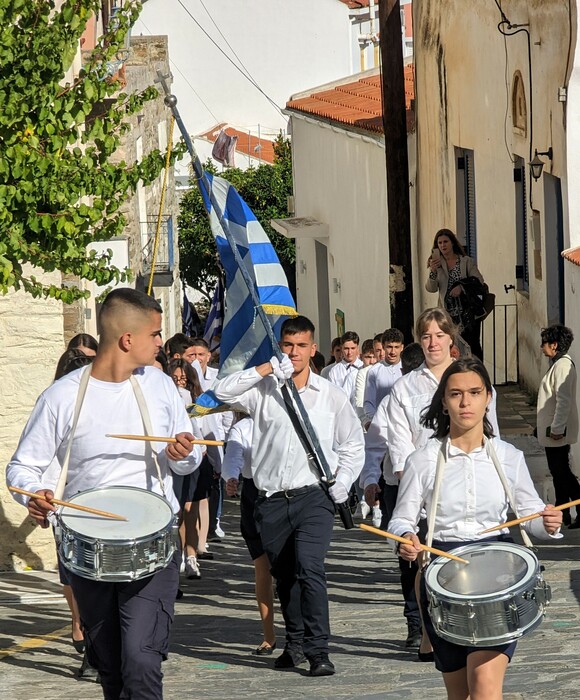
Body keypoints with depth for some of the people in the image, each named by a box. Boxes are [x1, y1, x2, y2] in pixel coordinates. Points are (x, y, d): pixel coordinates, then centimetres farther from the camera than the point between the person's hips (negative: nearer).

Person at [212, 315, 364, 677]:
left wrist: (342, 483, 0)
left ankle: (318, 650, -18)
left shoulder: (332, 396, 7)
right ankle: (296, 644, 26)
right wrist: (266, 368, -11)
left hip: (313, 497, -3)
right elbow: (223, 392, -9)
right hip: (272, 500, 3)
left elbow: (353, 445, 15)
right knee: (284, 576, 11)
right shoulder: (263, 390, 7)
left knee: (309, 567, -19)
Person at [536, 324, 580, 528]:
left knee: (561, 472, -7)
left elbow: (564, 400, -25)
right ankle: (561, 514, 20)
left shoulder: (563, 365, -19)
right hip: (554, 430, 10)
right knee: (558, 471, 14)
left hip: (558, 432, -10)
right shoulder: (558, 363, 14)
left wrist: (557, 429, -24)